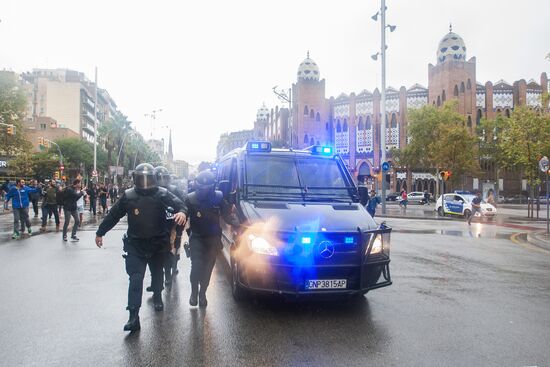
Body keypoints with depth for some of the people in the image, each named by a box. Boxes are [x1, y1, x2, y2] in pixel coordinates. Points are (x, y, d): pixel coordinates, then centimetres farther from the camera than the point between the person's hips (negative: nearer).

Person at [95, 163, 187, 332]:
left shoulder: (162, 194, -9)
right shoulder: (128, 196, -4)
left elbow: (178, 203, -21)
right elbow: (113, 215, 5)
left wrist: (182, 211, -46)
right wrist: (100, 232, 12)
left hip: (157, 244, 1)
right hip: (135, 244, 0)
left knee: (157, 274, 20)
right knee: (135, 279, -8)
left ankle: (157, 297, 47)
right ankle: (133, 317, -8)